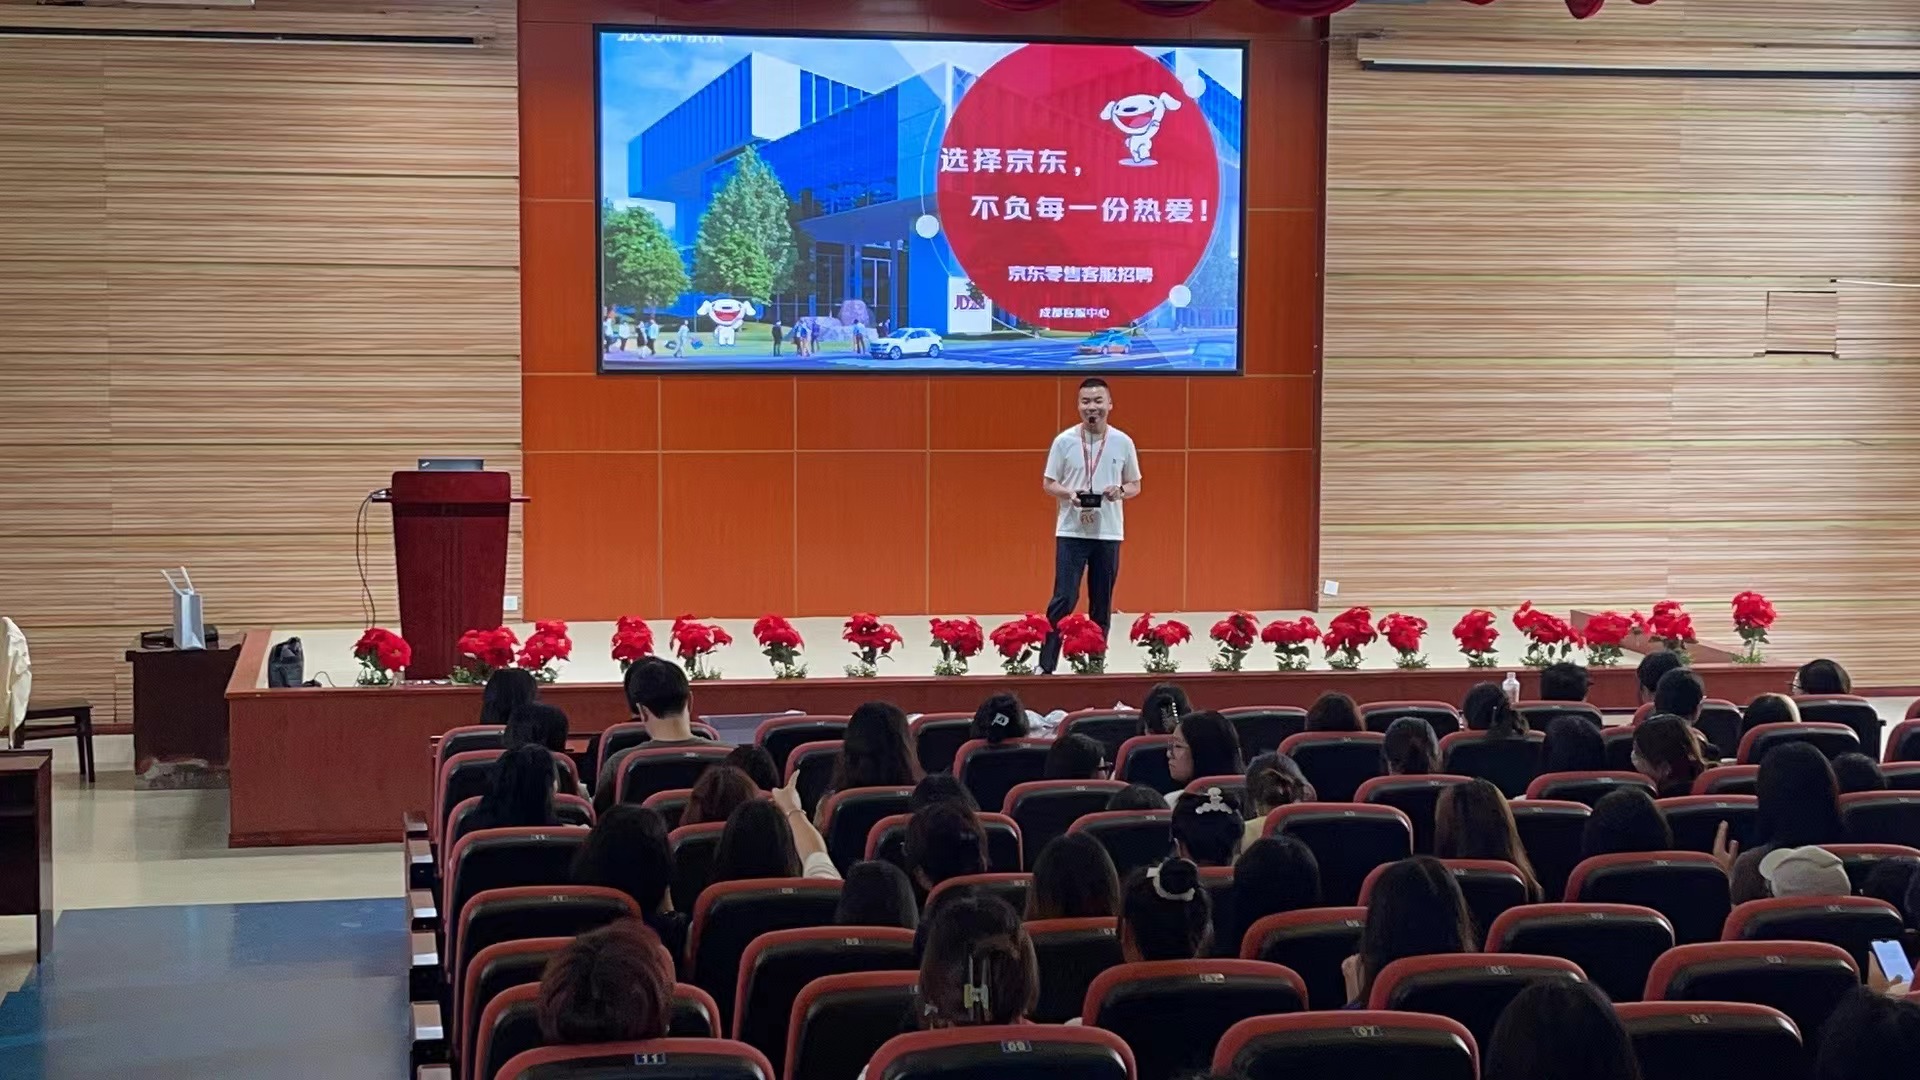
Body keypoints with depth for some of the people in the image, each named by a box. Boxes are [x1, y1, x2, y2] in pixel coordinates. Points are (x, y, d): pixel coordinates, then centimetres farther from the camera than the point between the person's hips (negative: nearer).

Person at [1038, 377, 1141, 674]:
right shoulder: (1064, 441, -2)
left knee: (1102, 604, 7)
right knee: (1064, 599, -8)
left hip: (1109, 533, 2)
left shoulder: (1123, 442, 2)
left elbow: (1135, 486, 10)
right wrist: (1070, 494, -16)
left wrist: (1120, 491, -12)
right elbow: (1048, 483, 3)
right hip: (1071, 532, -2)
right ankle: (1046, 666, -4)